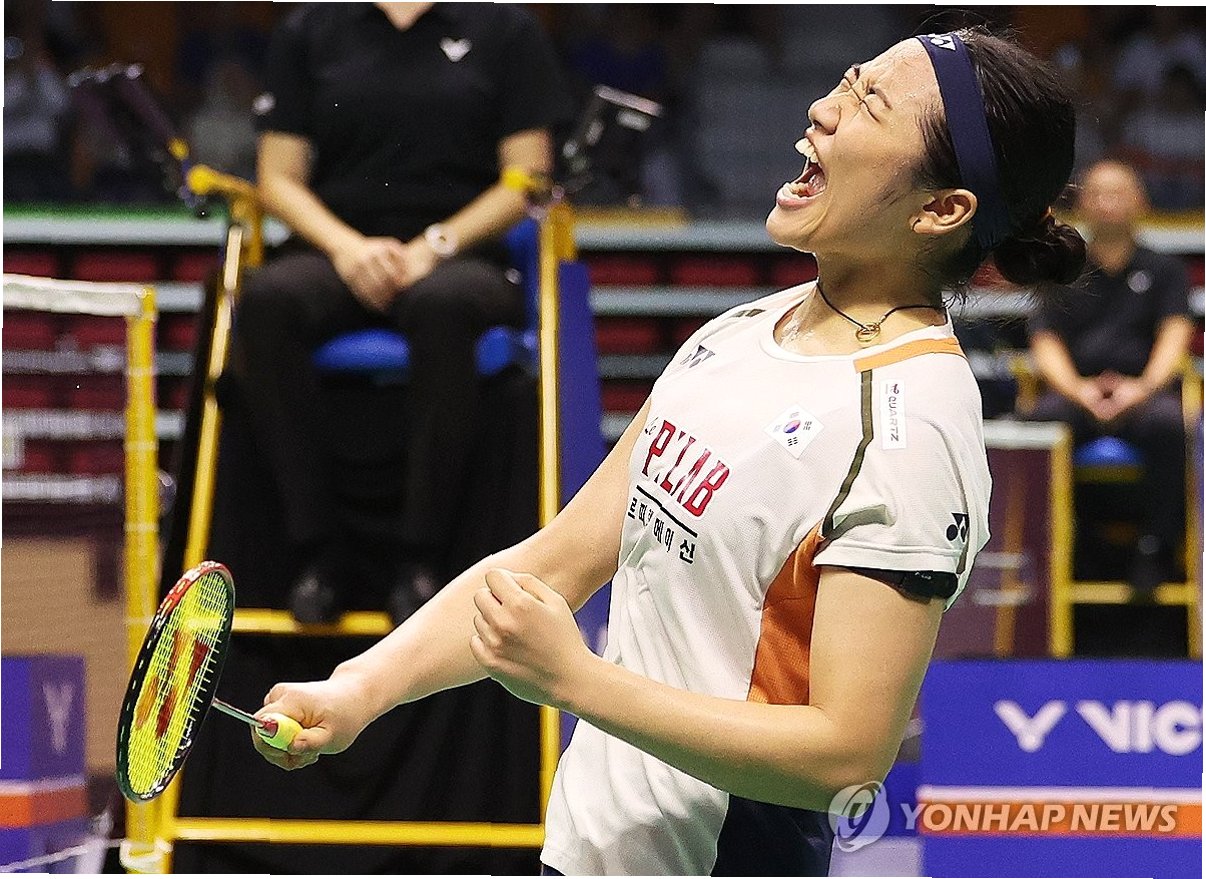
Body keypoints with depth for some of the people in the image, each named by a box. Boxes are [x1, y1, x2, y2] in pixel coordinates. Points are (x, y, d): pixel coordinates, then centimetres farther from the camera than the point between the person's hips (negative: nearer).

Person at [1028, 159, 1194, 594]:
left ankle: (1156, 547, -27)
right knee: (1043, 419, -35)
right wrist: (1077, 390, -16)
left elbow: (1174, 334, 2)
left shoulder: (1164, 270, 18)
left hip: (1143, 395, -1)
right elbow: (1046, 343, 7)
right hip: (1076, 391, 1)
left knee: (1167, 423, -37)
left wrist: (1145, 387, -19)